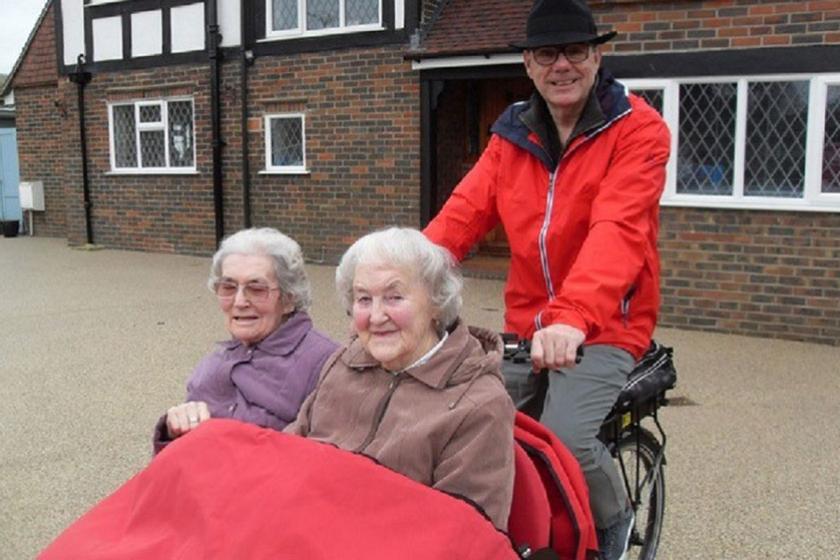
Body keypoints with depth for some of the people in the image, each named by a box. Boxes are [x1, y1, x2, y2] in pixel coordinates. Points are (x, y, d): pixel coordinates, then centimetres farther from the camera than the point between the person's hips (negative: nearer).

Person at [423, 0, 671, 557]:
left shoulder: (637, 129, -9)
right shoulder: (512, 135, 6)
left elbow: (616, 230, -26)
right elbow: (462, 214, -6)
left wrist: (573, 317, -42)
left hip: (605, 328, -4)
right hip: (526, 325, 5)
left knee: (565, 439, -22)